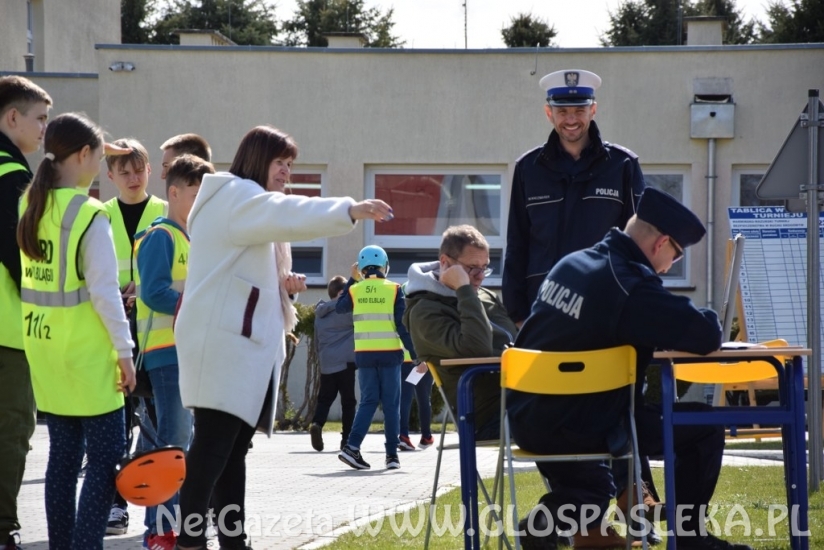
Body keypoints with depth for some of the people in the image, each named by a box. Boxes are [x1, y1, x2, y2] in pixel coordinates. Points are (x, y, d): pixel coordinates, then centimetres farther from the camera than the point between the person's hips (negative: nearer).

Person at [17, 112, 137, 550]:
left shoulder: (29, 206, 6)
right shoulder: (90, 215, -14)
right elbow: (103, 292, -15)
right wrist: (124, 351, -10)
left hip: (44, 348, 7)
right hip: (86, 351, -7)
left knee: (63, 455, 11)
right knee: (106, 456, -3)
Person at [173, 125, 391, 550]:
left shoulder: (248, 206, 27)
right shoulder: (234, 196, -7)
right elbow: (288, 214, -27)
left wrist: (280, 283, 12)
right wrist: (349, 211, -40)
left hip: (248, 345, 10)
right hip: (222, 343, -10)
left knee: (233, 448, 8)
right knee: (213, 444, -15)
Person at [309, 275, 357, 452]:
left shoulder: (320, 313, 15)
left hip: (326, 363, 5)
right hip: (346, 361, -5)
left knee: (325, 398, 8)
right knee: (348, 401, 2)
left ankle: (317, 424, -19)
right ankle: (347, 439, 2)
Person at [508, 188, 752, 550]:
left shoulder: (571, 263, 7)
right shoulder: (630, 285, -18)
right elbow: (706, 336, -21)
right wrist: (707, 322, 3)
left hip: (527, 421, 8)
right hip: (575, 432, -8)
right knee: (703, 426, 4)